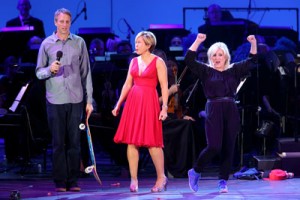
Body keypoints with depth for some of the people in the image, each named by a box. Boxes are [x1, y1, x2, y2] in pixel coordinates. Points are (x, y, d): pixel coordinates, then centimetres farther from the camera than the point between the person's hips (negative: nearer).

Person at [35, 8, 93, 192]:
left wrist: (89, 100, 5)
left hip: (76, 99, 1)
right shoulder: (47, 44, 5)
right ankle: (60, 182, 5)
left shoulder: (79, 43, 7)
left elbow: (86, 72, 8)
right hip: (55, 99, -1)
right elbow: (39, 72, 7)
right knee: (58, 142, 1)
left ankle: (73, 181, 7)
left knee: (74, 142, 2)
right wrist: (50, 70, -16)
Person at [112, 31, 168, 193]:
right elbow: (127, 84, 14)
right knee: (131, 141, 1)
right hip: (133, 101, 5)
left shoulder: (158, 62, -2)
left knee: (152, 142, -5)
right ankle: (133, 179, 5)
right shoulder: (134, 61, 13)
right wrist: (118, 104, 9)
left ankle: (161, 177, 8)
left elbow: (164, 86, -6)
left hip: (149, 102, -5)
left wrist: (164, 107, -15)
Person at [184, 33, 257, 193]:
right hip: (213, 111, -3)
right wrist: (198, 41, -15)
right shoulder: (206, 71, 5)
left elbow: (252, 61, 8)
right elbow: (189, 60, -6)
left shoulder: (234, 70, 11)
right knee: (214, 146, -13)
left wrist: (253, 44, -6)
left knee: (228, 148, 3)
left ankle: (223, 181, 11)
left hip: (231, 111, 3)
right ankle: (195, 172, 8)